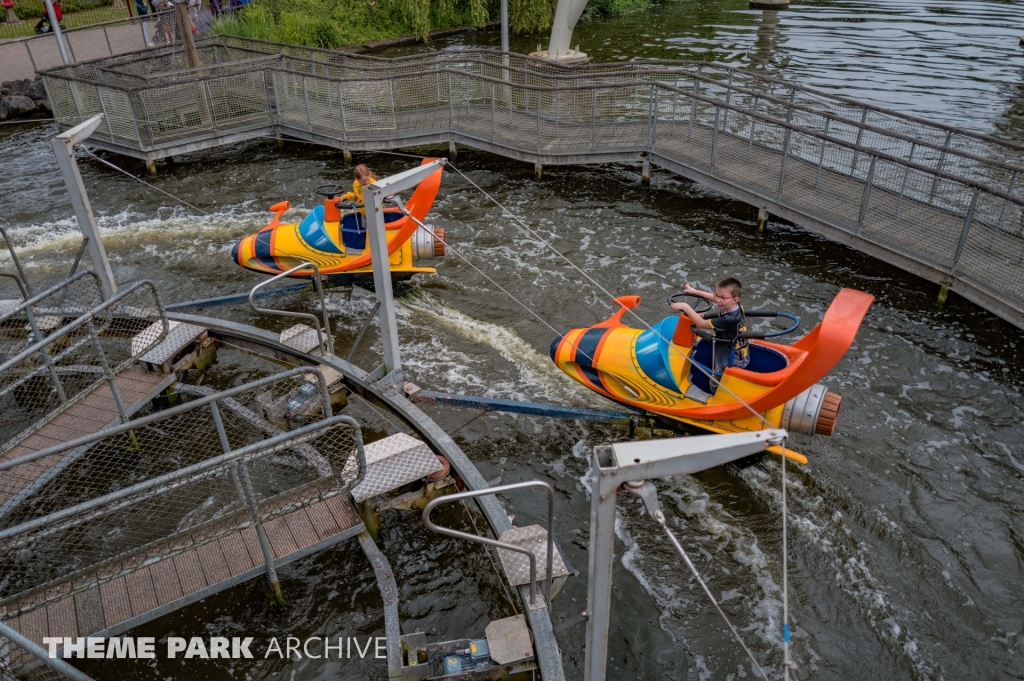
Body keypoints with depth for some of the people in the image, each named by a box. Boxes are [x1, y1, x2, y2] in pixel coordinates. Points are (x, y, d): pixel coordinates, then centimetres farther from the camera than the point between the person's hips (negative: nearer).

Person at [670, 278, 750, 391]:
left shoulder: (729, 319, -37)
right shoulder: (736, 306, -12)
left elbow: (701, 324, -29)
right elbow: (715, 298, 8)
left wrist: (685, 307, -26)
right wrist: (695, 291, 10)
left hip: (732, 361, -9)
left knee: (715, 387, 4)